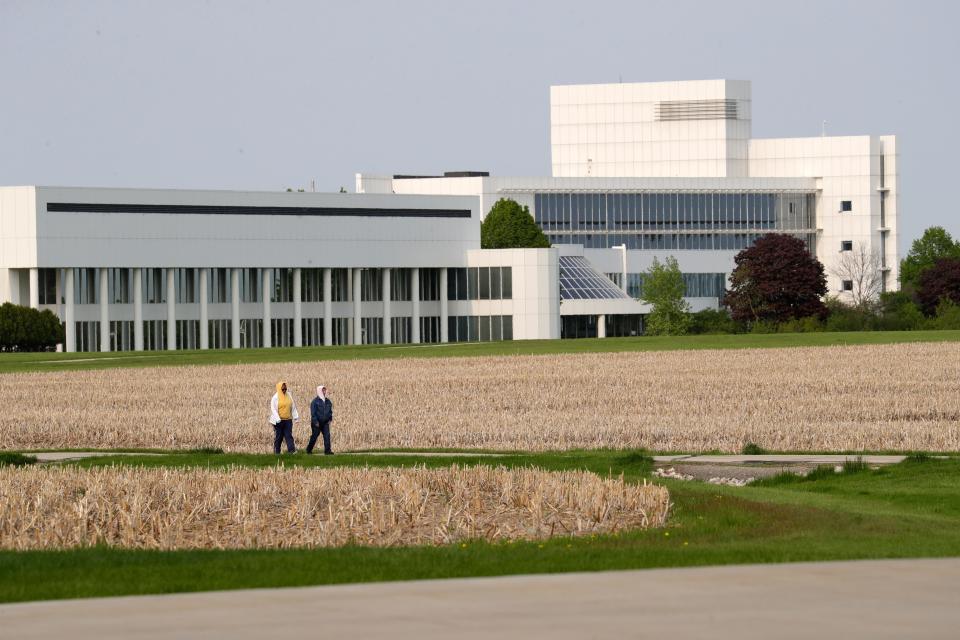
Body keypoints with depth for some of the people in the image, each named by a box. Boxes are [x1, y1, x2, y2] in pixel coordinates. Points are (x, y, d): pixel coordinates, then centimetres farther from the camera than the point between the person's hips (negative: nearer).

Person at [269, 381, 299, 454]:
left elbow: (293, 407, 15)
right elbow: (273, 409, -10)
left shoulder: (289, 396, 8)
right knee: (278, 437, 3)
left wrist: (295, 416, 9)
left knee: (289, 436, -5)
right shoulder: (275, 398, -6)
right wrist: (277, 419, -20)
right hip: (279, 421, -3)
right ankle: (276, 452, 10)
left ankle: (291, 450, -14)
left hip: (288, 420, 3)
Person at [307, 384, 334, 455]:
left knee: (327, 436, -7)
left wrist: (330, 419, 7)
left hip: (325, 422, 4)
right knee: (314, 436, 5)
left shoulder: (327, 401, 8)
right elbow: (313, 412, -11)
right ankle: (309, 449, 20)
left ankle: (327, 450, -7)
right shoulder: (315, 401, -9)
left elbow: (330, 411, 17)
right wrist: (315, 422, -16)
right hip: (317, 423, -4)